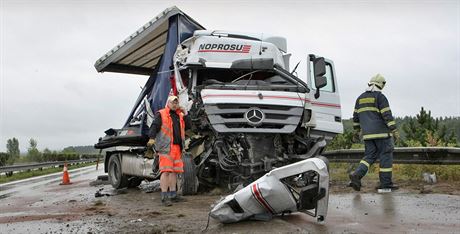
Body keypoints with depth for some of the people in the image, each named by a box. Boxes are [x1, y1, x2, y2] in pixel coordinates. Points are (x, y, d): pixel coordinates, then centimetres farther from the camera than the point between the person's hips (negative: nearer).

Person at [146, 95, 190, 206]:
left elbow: (188, 126, 17)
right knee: (166, 171, -11)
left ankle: (172, 195, 18)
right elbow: (154, 126, -10)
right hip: (166, 147, -7)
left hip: (177, 147, 7)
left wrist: (185, 115, 8)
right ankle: (164, 197, -10)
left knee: (174, 171, 10)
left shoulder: (179, 115, 21)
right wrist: (152, 138, -26)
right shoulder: (161, 114, 2)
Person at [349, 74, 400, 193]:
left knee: (369, 156, 10)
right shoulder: (380, 97, -6)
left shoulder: (360, 98, 14)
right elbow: (387, 115, -13)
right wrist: (394, 131, -10)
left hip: (367, 134, 6)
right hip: (382, 133, -6)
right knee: (386, 156, 3)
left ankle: (357, 175, -11)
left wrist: (356, 131, 25)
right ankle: (385, 185, 5)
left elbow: (356, 116, 17)